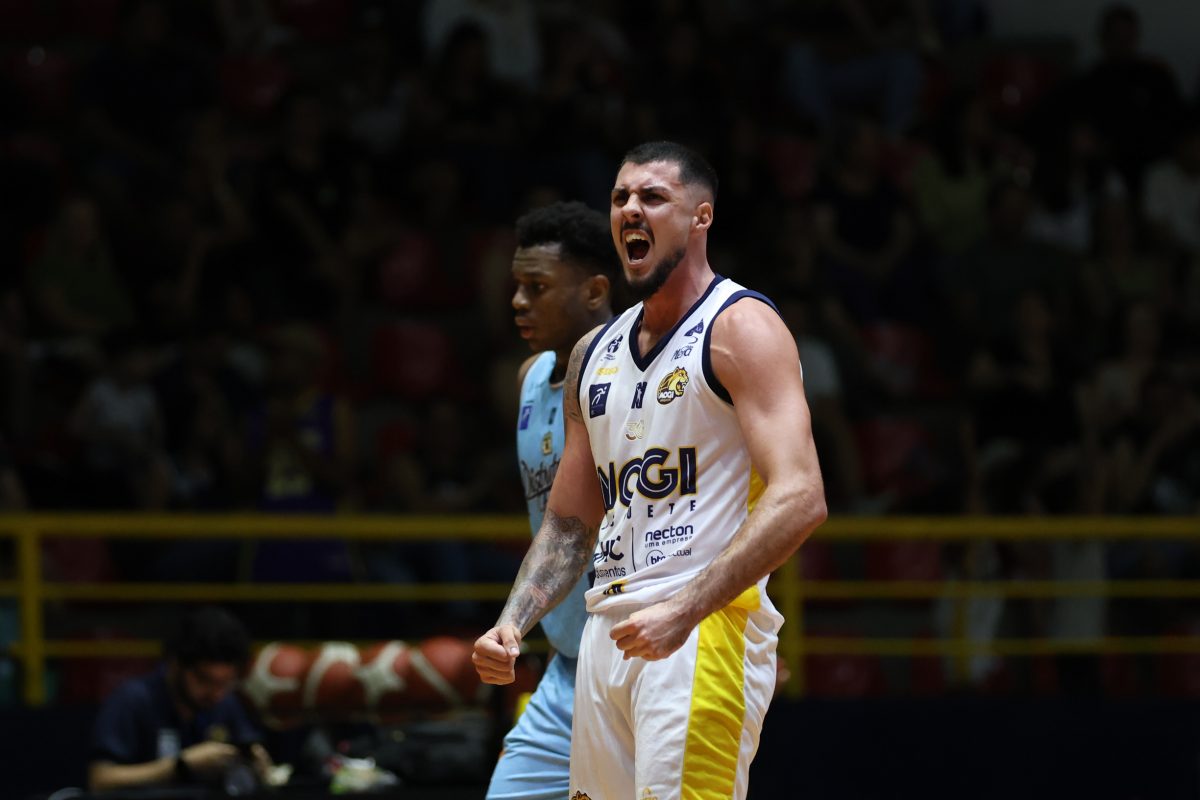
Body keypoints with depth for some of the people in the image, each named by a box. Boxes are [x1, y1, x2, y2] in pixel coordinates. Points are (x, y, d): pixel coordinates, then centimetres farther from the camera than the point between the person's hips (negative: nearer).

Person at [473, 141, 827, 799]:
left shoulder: (741, 329, -6)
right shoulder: (594, 354, 18)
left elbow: (799, 499, -18)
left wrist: (685, 610, -26)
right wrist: (512, 623, 6)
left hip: (706, 630, -8)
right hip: (607, 634, 8)